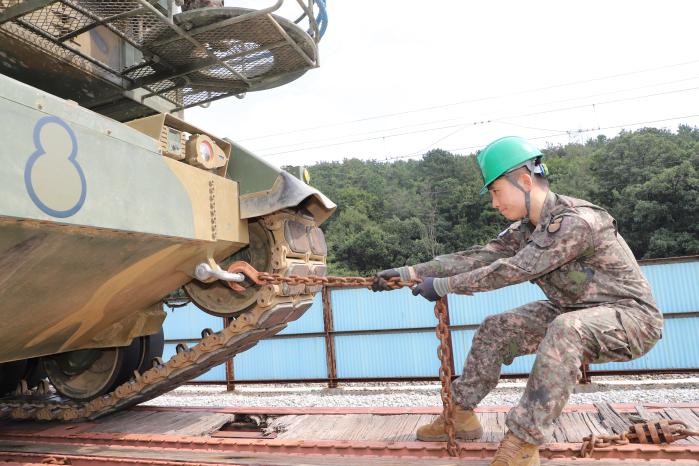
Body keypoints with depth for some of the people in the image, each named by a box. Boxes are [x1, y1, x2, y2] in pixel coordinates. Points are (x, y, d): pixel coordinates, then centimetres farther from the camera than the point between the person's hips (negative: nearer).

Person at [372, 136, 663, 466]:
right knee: (496, 329, 0)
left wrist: (443, 285, -23)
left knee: (566, 329, -38)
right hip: (574, 315, 8)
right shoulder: (525, 229, -1)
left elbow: (513, 270, -29)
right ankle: (461, 415, 11)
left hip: (630, 315, -8)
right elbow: (479, 257, -5)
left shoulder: (576, 221, -27)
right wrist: (409, 272, -9)